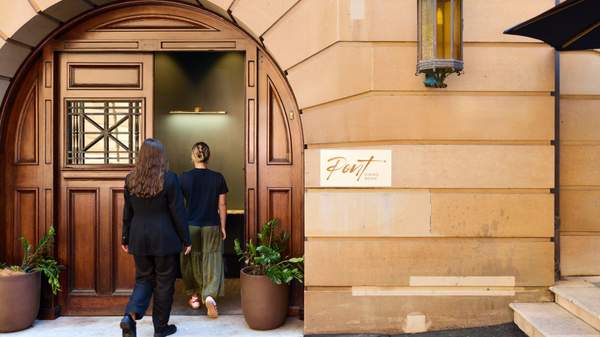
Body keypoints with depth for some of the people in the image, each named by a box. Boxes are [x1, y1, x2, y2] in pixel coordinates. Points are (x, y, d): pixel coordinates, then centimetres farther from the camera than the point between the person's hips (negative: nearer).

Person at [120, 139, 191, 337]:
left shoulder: (131, 179, 2)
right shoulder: (169, 179, -11)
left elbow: (127, 212, 8)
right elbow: (178, 212, -9)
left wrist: (126, 238, 17)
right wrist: (185, 240, -1)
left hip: (139, 238, 4)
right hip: (164, 239, -4)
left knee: (144, 279, 16)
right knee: (164, 283, 9)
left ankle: (130, 315, -6)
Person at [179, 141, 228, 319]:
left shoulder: (184, 177, -7)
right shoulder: (218, 178, -5)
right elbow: (222, 205, -2)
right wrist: (223, 227, 6)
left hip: (190, 226, 0)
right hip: (212, 226, 0)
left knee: (192, 261, 16)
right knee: (212, 260, 3)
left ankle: (194, 295, 27)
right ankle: (209, 295, -15)